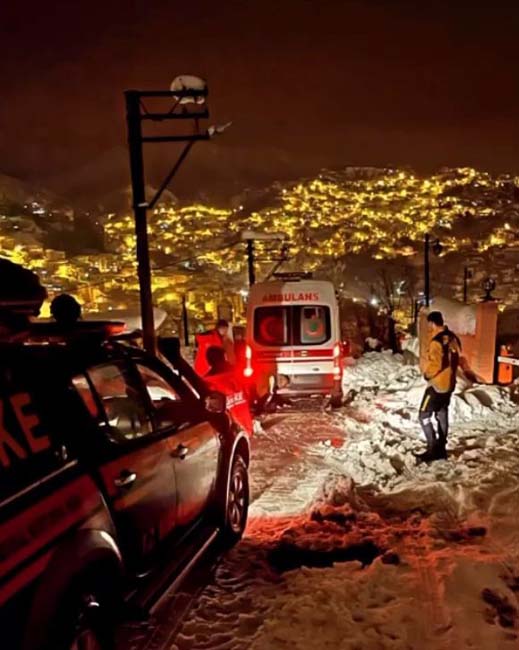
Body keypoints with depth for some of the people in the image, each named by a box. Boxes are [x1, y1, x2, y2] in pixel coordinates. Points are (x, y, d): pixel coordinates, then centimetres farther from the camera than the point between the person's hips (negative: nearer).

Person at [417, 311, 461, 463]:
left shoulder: (437, 341, -23)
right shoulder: (452, 338, 5)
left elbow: (435, 364, -26)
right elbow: (457, 358, 14)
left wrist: (427, 374, -8)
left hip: (437, 384, -9)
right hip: (449, 383, 9)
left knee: (424, 415, -2)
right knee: (442, 414, 16)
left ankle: (433, 449, -3)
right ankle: (441, 448, 22)